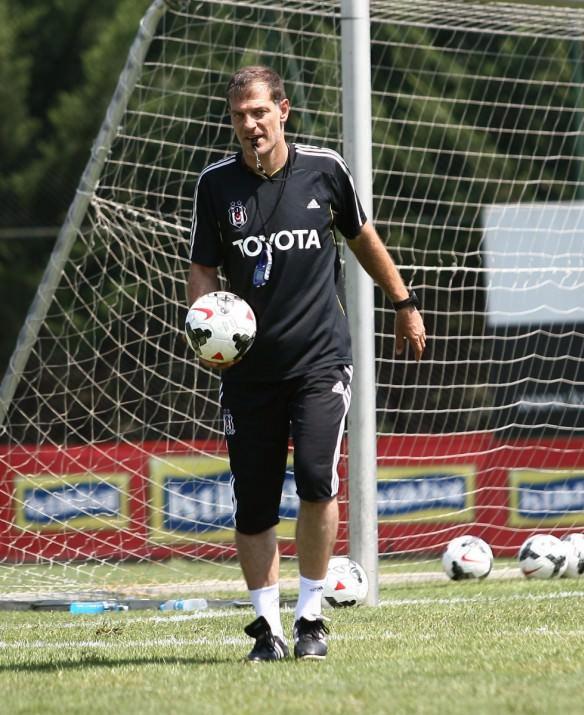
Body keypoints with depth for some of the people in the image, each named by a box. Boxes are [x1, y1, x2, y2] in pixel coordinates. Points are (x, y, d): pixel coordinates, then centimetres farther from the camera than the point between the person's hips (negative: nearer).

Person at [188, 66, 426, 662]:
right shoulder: (216, 184, 0)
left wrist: (404, 304, 24)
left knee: (316, 479, -18)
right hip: (248, 363, 2)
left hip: (321, 357, -2)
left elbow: (363, 239, 16)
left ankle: (310, 615, -3)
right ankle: (267, 624, 13)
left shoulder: (323, 170, -1)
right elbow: (203, 269, 7)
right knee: (252, 503, 0)